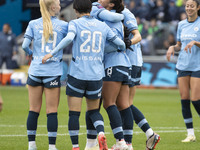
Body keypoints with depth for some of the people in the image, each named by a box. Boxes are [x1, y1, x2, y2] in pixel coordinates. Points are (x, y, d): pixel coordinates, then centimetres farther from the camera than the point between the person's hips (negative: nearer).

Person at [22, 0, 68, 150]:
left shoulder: (33, 24, 3)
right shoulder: (63, 25, 1)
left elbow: (25, 45, -2)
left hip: (35, 70, 2)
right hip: (53, 72, -2)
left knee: (34, 110, 8)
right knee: (52, 111, 1)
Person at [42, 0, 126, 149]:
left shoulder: (75, 23, -1)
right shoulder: (102, 26, 9)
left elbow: (69, 38, -21)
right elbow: (120, 43, 10)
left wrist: (52, 53, -17)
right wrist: (123, 50, 33)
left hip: (77, 74, -3)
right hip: (96, 76, 3)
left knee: (74, 113, 3)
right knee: (93, 111, 17)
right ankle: (101, 133, -10)